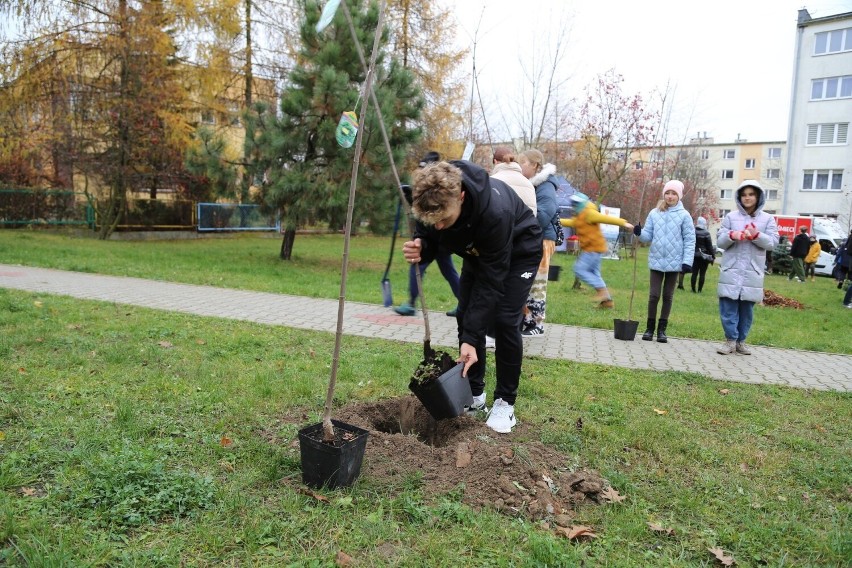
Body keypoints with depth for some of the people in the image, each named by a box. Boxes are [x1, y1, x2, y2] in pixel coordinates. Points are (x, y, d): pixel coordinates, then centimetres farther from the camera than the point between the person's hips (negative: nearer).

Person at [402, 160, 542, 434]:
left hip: (518, 251, -5)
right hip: (479, 251, 6)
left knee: (504, 321, -14)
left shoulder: (495, 211, -43)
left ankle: (505, 401, 3)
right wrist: (419, 248, -35)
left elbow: (491, 280, -37)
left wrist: (471, 338, -37)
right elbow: (427, 235, -9)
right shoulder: (434, 201, -28)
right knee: (467, 316, -2)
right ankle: (474, 394, 12)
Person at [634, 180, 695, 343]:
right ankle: (650, 327, 13)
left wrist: (687, 261, -11)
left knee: (668, 296, 9)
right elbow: (648, 236, 5)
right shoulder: (654, 213, 3)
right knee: (653, 295, 2)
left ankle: (662, 329, 16)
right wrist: (640, 233, -18)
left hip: (674, 262, -1)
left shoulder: (684, 215, -3)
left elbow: (690, 240, -3)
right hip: (656, 261, 1)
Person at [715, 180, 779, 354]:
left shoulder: (767, 219, 7)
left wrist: (757, 235, -19)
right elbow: (719, 241, 3)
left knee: (747, 308, 7)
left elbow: (772, 243, -1)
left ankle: (741, 340, 18)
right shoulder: (731, 217, 5)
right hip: (731, 270, -1)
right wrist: (731, 235, -18)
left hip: (753, 272, 1)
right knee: (729, 307, -3)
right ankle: (731, 340, 6)